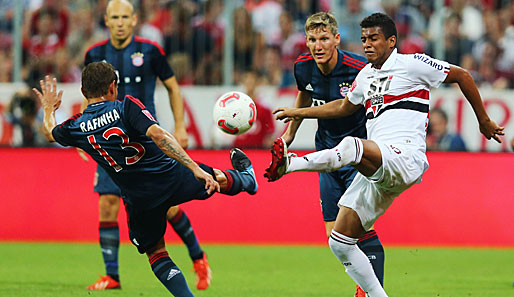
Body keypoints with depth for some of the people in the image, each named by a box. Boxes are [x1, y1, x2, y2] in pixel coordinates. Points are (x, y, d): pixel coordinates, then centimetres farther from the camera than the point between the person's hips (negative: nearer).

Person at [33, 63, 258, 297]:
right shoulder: (126, 107, -17)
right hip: (173, 178, -1)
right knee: (217, 179, 29)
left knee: (155, 253, 19)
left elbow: (50, 132, 17)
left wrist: (49, 109, 39)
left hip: (139, 199, 2)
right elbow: (158, 135, -29)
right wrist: (195, 168, -31)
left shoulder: (76, 128, -6)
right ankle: (246, 179, 59)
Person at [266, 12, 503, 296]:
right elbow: (344, 107, 41)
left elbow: (462, 76, 10)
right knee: (340, 243, 1)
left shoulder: (413, 64, 3)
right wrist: (299, 112, 38)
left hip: (405, 158, -8)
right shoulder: (365, 76, 22)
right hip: (375, 172, 8)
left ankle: (288, 163, -47)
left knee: (351, 146, -39)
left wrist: (484, 121, 16)